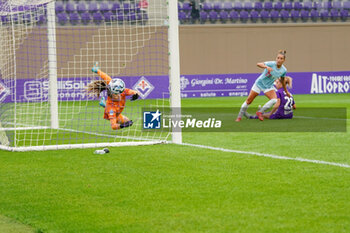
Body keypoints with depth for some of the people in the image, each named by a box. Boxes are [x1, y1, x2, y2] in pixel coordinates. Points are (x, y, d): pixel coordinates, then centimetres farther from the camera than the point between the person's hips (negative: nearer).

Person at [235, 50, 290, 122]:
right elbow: (258, 64, -39)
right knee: (249, 100, 2)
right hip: (259, 83, -3)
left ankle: (260, 112, -8)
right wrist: (266, 67, -58)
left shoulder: (284, 70, -10)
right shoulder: (271, 64, -25)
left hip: (269, 86, 3)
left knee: (274, 100, -23)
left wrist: (286, 91, 20)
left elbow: (282, 81, 10)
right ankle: (239, 117, 19)